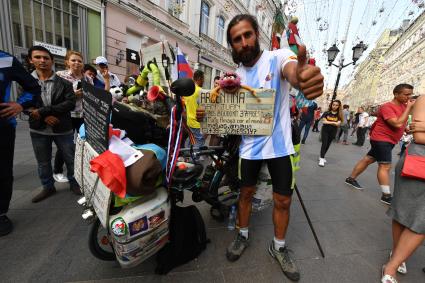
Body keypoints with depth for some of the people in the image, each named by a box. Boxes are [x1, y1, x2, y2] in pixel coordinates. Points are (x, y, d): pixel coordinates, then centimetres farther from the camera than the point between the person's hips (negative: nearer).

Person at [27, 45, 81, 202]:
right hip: (39, 130, 3)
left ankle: (74, 183, 28)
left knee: (70, 159, 8)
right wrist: (44, 117, -16)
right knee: (43, 162, 15)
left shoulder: (64, 83, -2)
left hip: (63, 129, -2)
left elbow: (70, 103, -14)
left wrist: (43, 110, -19)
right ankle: (48, 187, 34)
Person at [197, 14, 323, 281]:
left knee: (283, 200, 9)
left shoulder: (278, 56, -8)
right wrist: (207, 112, -12)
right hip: (249, 146, 3)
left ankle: (279, 246, 36)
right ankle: (243, 235, 42)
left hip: (279, 145, -2)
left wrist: (305, 76, -57)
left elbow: (293, 72, -32)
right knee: (246, 193, 16)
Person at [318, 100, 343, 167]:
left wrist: (328, 122, -18)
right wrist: (334, 122, -17)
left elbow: (338, 124, -12)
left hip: (333, 132, 2)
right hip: (325, 130, -2)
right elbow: (324, 121, -13)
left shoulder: (339, 115, 0)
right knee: (324, 144, -9)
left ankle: (322, 157, 26)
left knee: (328, 145, 11)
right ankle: (321, 159, -10)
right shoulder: (326, 113, -3)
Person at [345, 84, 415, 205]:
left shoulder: (404, 106, 9)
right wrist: (408, 107, -21)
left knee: (368, 159, 13)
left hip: (388, 140, 9)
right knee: (385, 166, -8)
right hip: (381, 139, -9)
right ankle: (386, 196, -3)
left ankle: (351, 178, 24)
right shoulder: (387, 107, -18)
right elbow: (397, 124, -27)